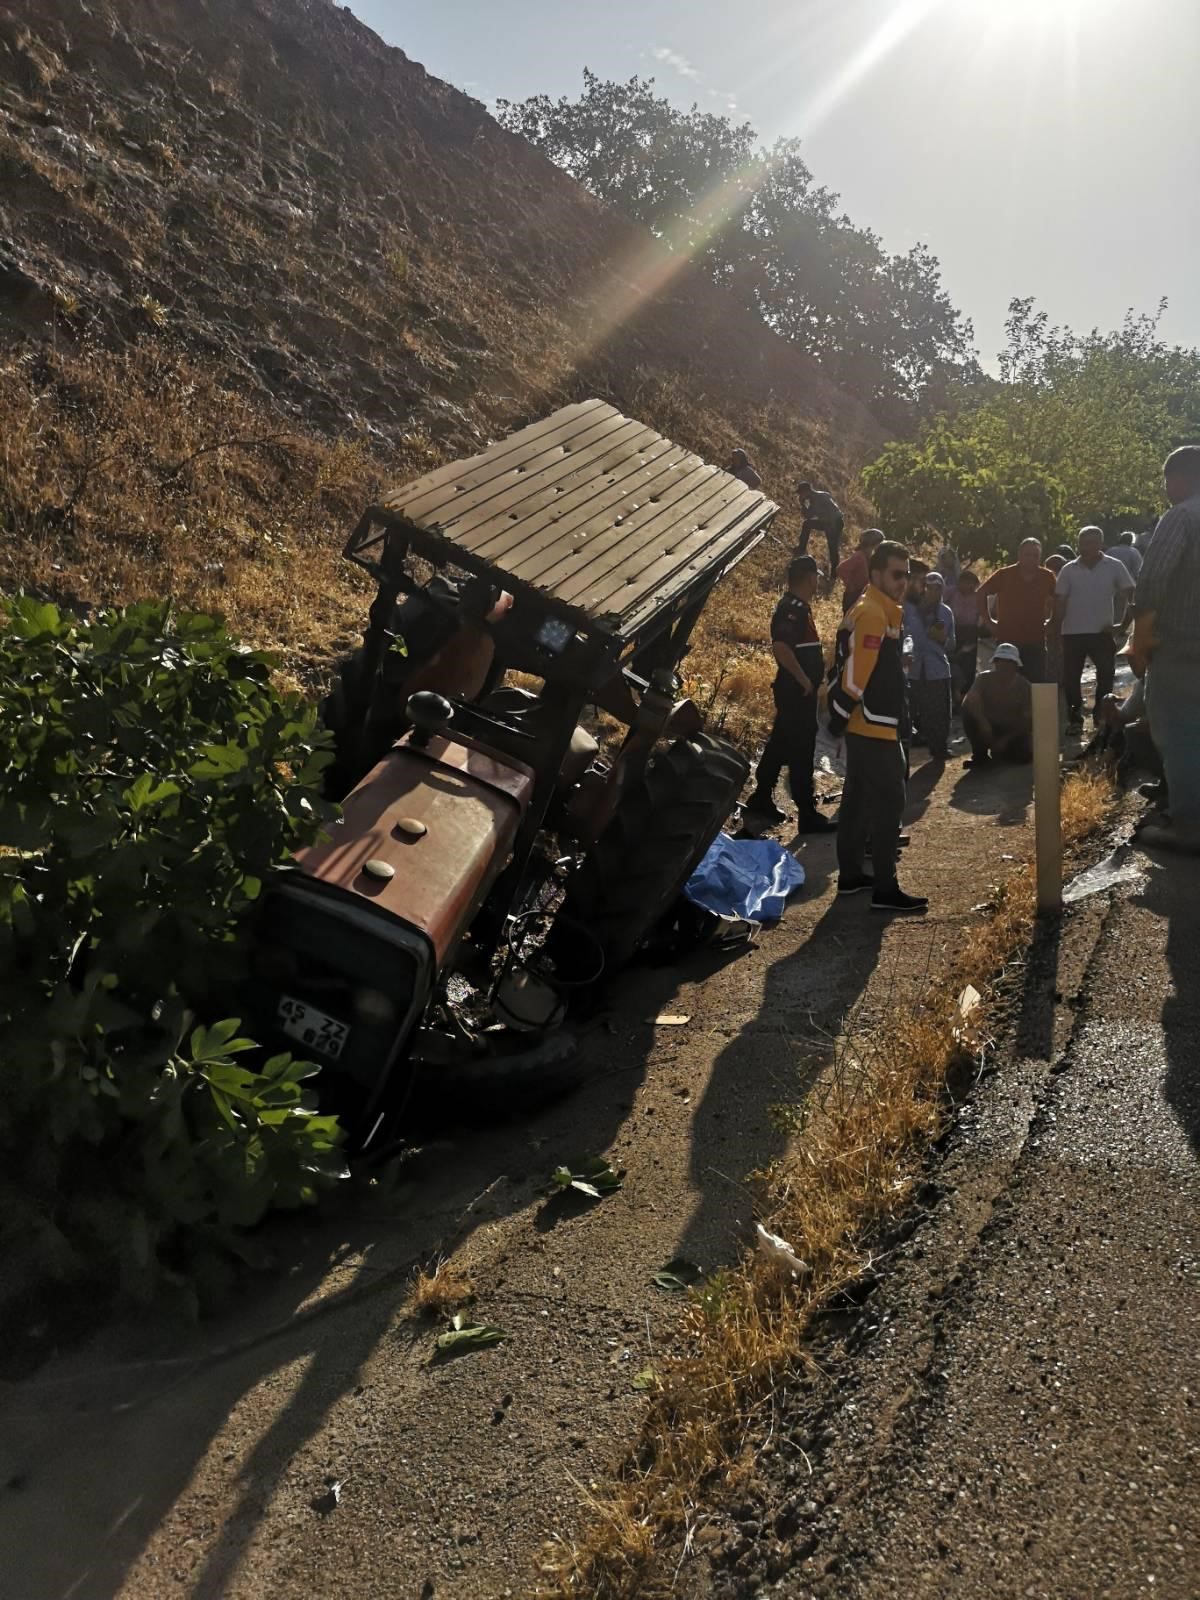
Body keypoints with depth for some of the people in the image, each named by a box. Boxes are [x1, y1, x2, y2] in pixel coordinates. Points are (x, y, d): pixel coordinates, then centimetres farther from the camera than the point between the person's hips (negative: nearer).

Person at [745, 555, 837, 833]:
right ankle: (808, 815, -2)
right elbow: (780, 646, -30)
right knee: (801, 750, -6)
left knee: (781, 744, 17)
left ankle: (761, 799, 27)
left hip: (797, 690, 10)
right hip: (797, 691, -10)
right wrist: (803, 679, -24)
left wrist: (807, 679, 18)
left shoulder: (799, 607, 14)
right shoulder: (792, 609, -18)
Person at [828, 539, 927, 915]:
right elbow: (856, 674, -23)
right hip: (874, 727, -11)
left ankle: (850, 874, 24)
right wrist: (840, 718, -17)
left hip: (865, 725, 11)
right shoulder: (873, 615, -18)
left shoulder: (874, 610, 17)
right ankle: (885, 889, -5)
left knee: (859, 798, 15)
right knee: (889, 801, -8)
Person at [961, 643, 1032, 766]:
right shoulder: (984, 679, -10)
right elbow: (969, 702, -27)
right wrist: (982, 722, -46)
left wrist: (1005, 740, -24)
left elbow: (1028, 720, -13)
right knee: (969, 712, -29)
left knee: (1024, 755, -28)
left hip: (1013, 731, 0)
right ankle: (980, 753, -11)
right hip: (988, 727, 0)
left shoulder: (1023, 685, -10)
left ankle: (998, 752, 8)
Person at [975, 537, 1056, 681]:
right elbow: (981, 594, 7)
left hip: (1035, 642, 2)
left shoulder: (1047, 577, 2)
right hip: (1008, 639, -2)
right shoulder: (1004, 575, -4)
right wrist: (988, 621, 4)